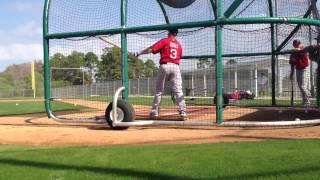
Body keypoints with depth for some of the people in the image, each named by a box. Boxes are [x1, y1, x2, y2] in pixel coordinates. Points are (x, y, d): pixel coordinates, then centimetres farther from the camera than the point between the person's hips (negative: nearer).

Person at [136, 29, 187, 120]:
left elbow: (151, 49, -5)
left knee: (159, 90, 7)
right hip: (176, 67, 2)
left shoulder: (164, 41, 3)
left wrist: (139, 53, 3)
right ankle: (183, 112, -11)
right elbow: (180, 56, 16)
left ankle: (155, 112, 10)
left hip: (165, 66, -2)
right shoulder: (179, 44, 18)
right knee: (178, 91, -2)